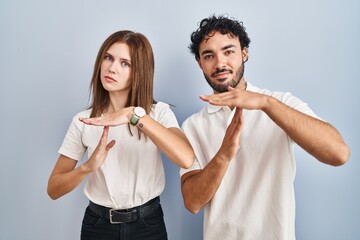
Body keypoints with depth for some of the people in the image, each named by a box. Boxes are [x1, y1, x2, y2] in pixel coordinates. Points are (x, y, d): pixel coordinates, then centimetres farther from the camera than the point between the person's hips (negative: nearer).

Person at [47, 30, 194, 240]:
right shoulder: (84, 120, -5)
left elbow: (187, 159, -28)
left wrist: (135, 115, -33)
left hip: (148, 223, -1)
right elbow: (54, 189, -4)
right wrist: (88, 167, -23)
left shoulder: (159, 112, -10)